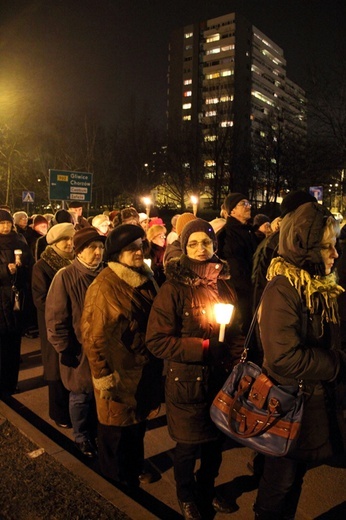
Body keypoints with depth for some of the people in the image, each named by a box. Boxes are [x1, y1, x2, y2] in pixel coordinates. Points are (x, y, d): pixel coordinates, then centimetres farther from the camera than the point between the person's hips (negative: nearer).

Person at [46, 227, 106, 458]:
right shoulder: (65, 277, -14)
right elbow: (56, 317, -12)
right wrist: (64, 348, -11)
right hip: (79, 350, -3)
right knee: (81, 396, 14)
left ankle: (97, 431, 41)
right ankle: (82, 437, 36)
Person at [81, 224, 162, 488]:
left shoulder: (146, 278, 2)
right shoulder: (105, 286, -20)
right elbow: (93, 335, -18)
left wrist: (156, 366, 13)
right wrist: (103, 376, -17)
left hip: (144, 368, 7)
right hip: (118, 371, -7)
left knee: (138, 421, 24)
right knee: (116, 427, 13)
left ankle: (135, 468, 48)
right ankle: (116, 479, 38)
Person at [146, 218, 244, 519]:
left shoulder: (224, 283, 2)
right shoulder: (174, 288, -15)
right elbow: (156, 340, -17)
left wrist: (236, 357, -2)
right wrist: (199, 348, -21)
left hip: (221, 378, 5)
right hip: (187, 380, -4)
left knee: (216, 441, 20)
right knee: (188, 445, 14)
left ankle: (207, 491, 48)